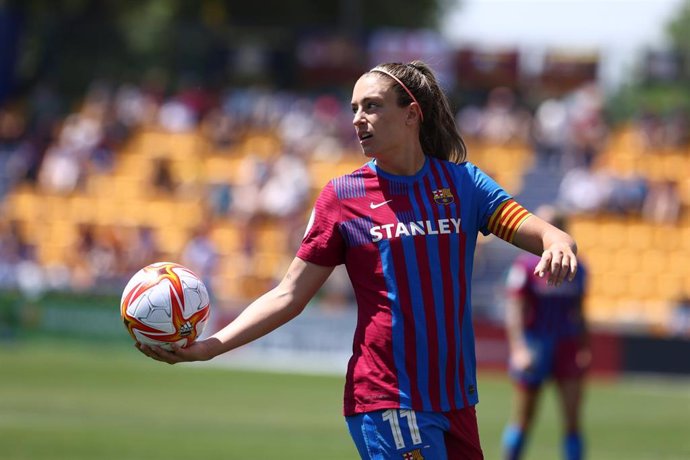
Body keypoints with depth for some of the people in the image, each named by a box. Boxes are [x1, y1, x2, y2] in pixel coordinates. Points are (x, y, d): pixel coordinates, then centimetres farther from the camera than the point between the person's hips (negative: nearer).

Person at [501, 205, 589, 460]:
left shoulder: (576, 269, 9)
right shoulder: (525, 267, -7)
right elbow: (514, 311, -12)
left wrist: (584, 348, 14)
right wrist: (518, 349, -23)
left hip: (568, 348, 4)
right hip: (535, 345, -4)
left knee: (573, 420, -4)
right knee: (523, 421, 6)